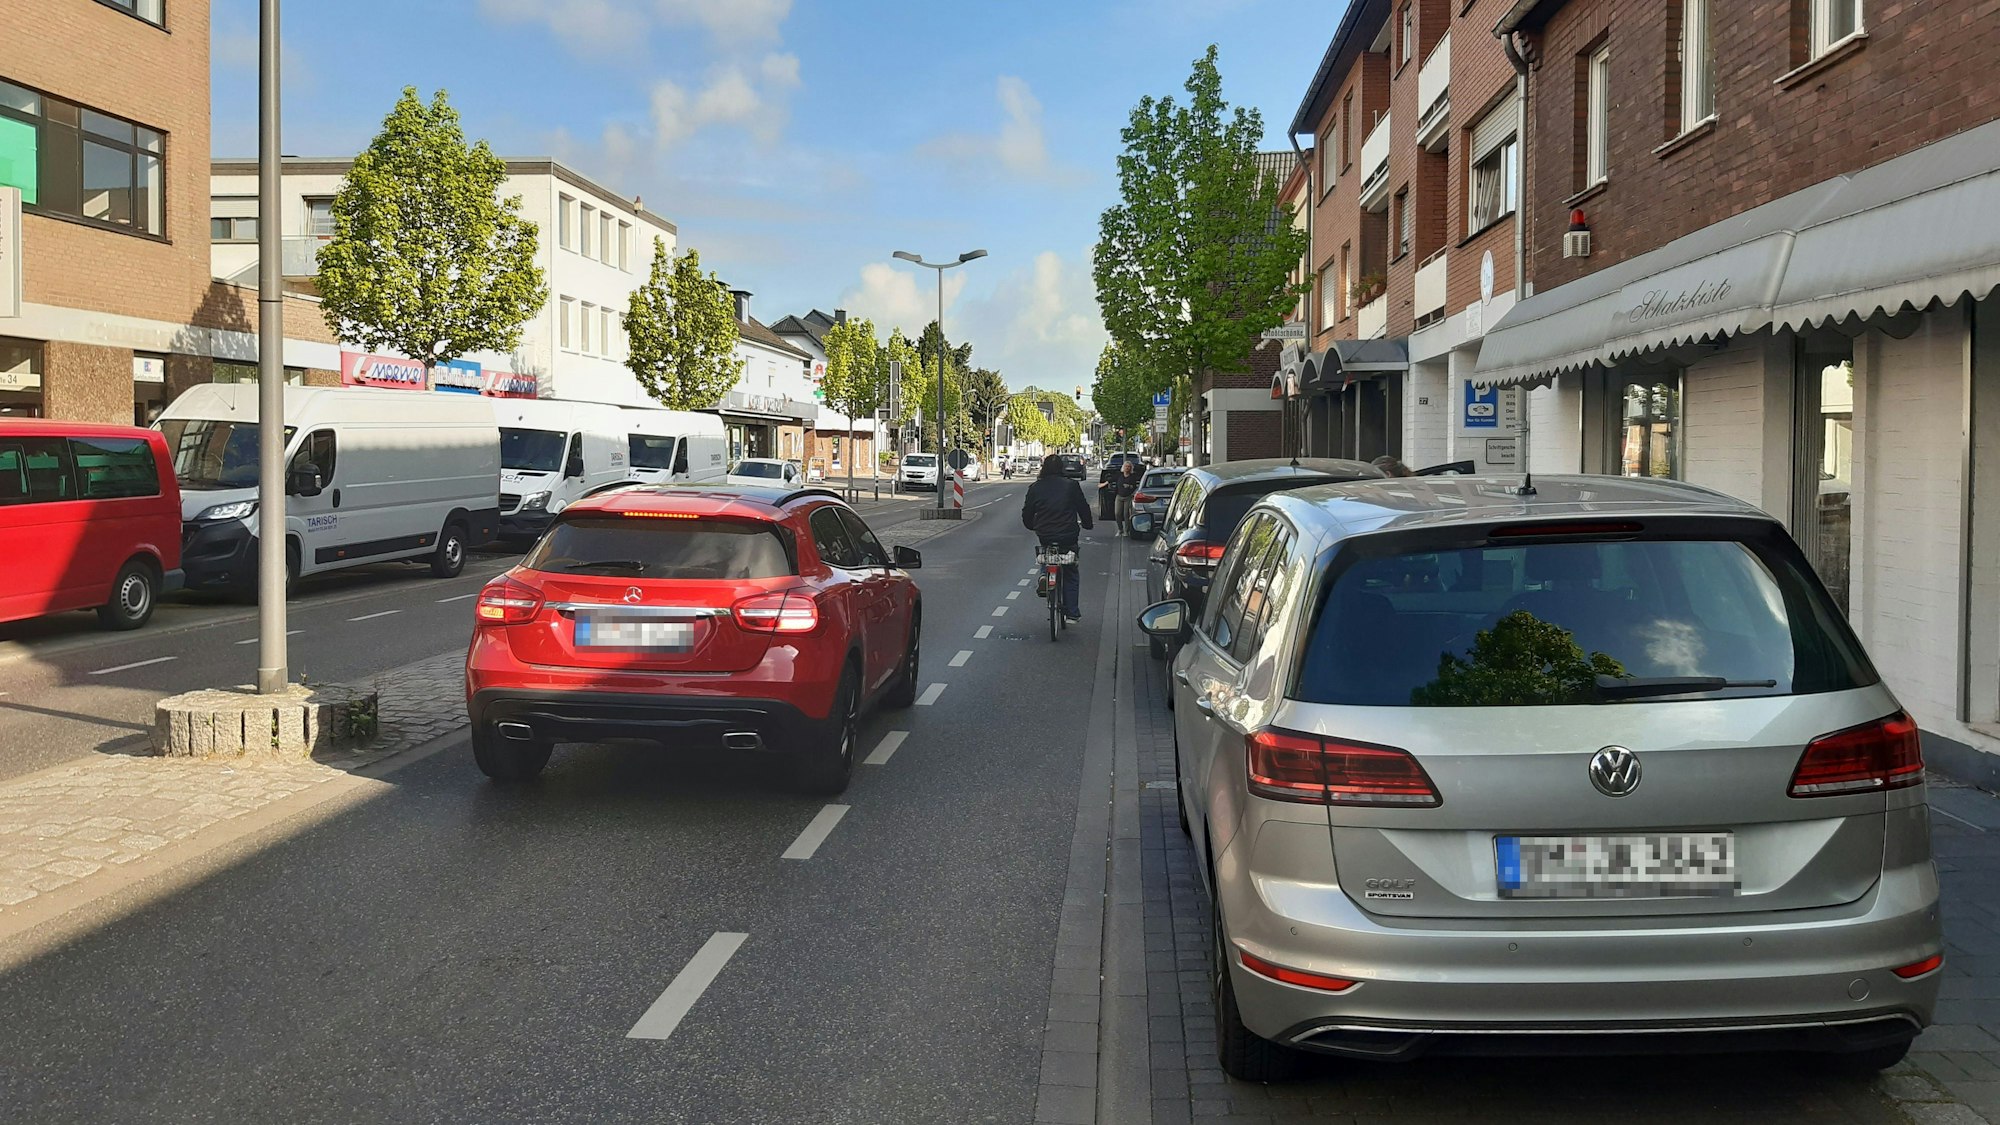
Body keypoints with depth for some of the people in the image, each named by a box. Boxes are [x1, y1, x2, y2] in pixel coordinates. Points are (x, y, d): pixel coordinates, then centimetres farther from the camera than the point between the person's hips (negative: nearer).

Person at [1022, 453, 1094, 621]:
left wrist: (1032, 526, 27)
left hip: (1044, 536, 1)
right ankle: (1072, 612, 7)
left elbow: (1027, 514, 6)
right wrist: (1088, 524, 23)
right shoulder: (1071, 486, -4)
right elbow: (1083, 508, 4)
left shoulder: (1035, 488, 0)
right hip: (1068, 536, -1)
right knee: (1071, 574, 10)